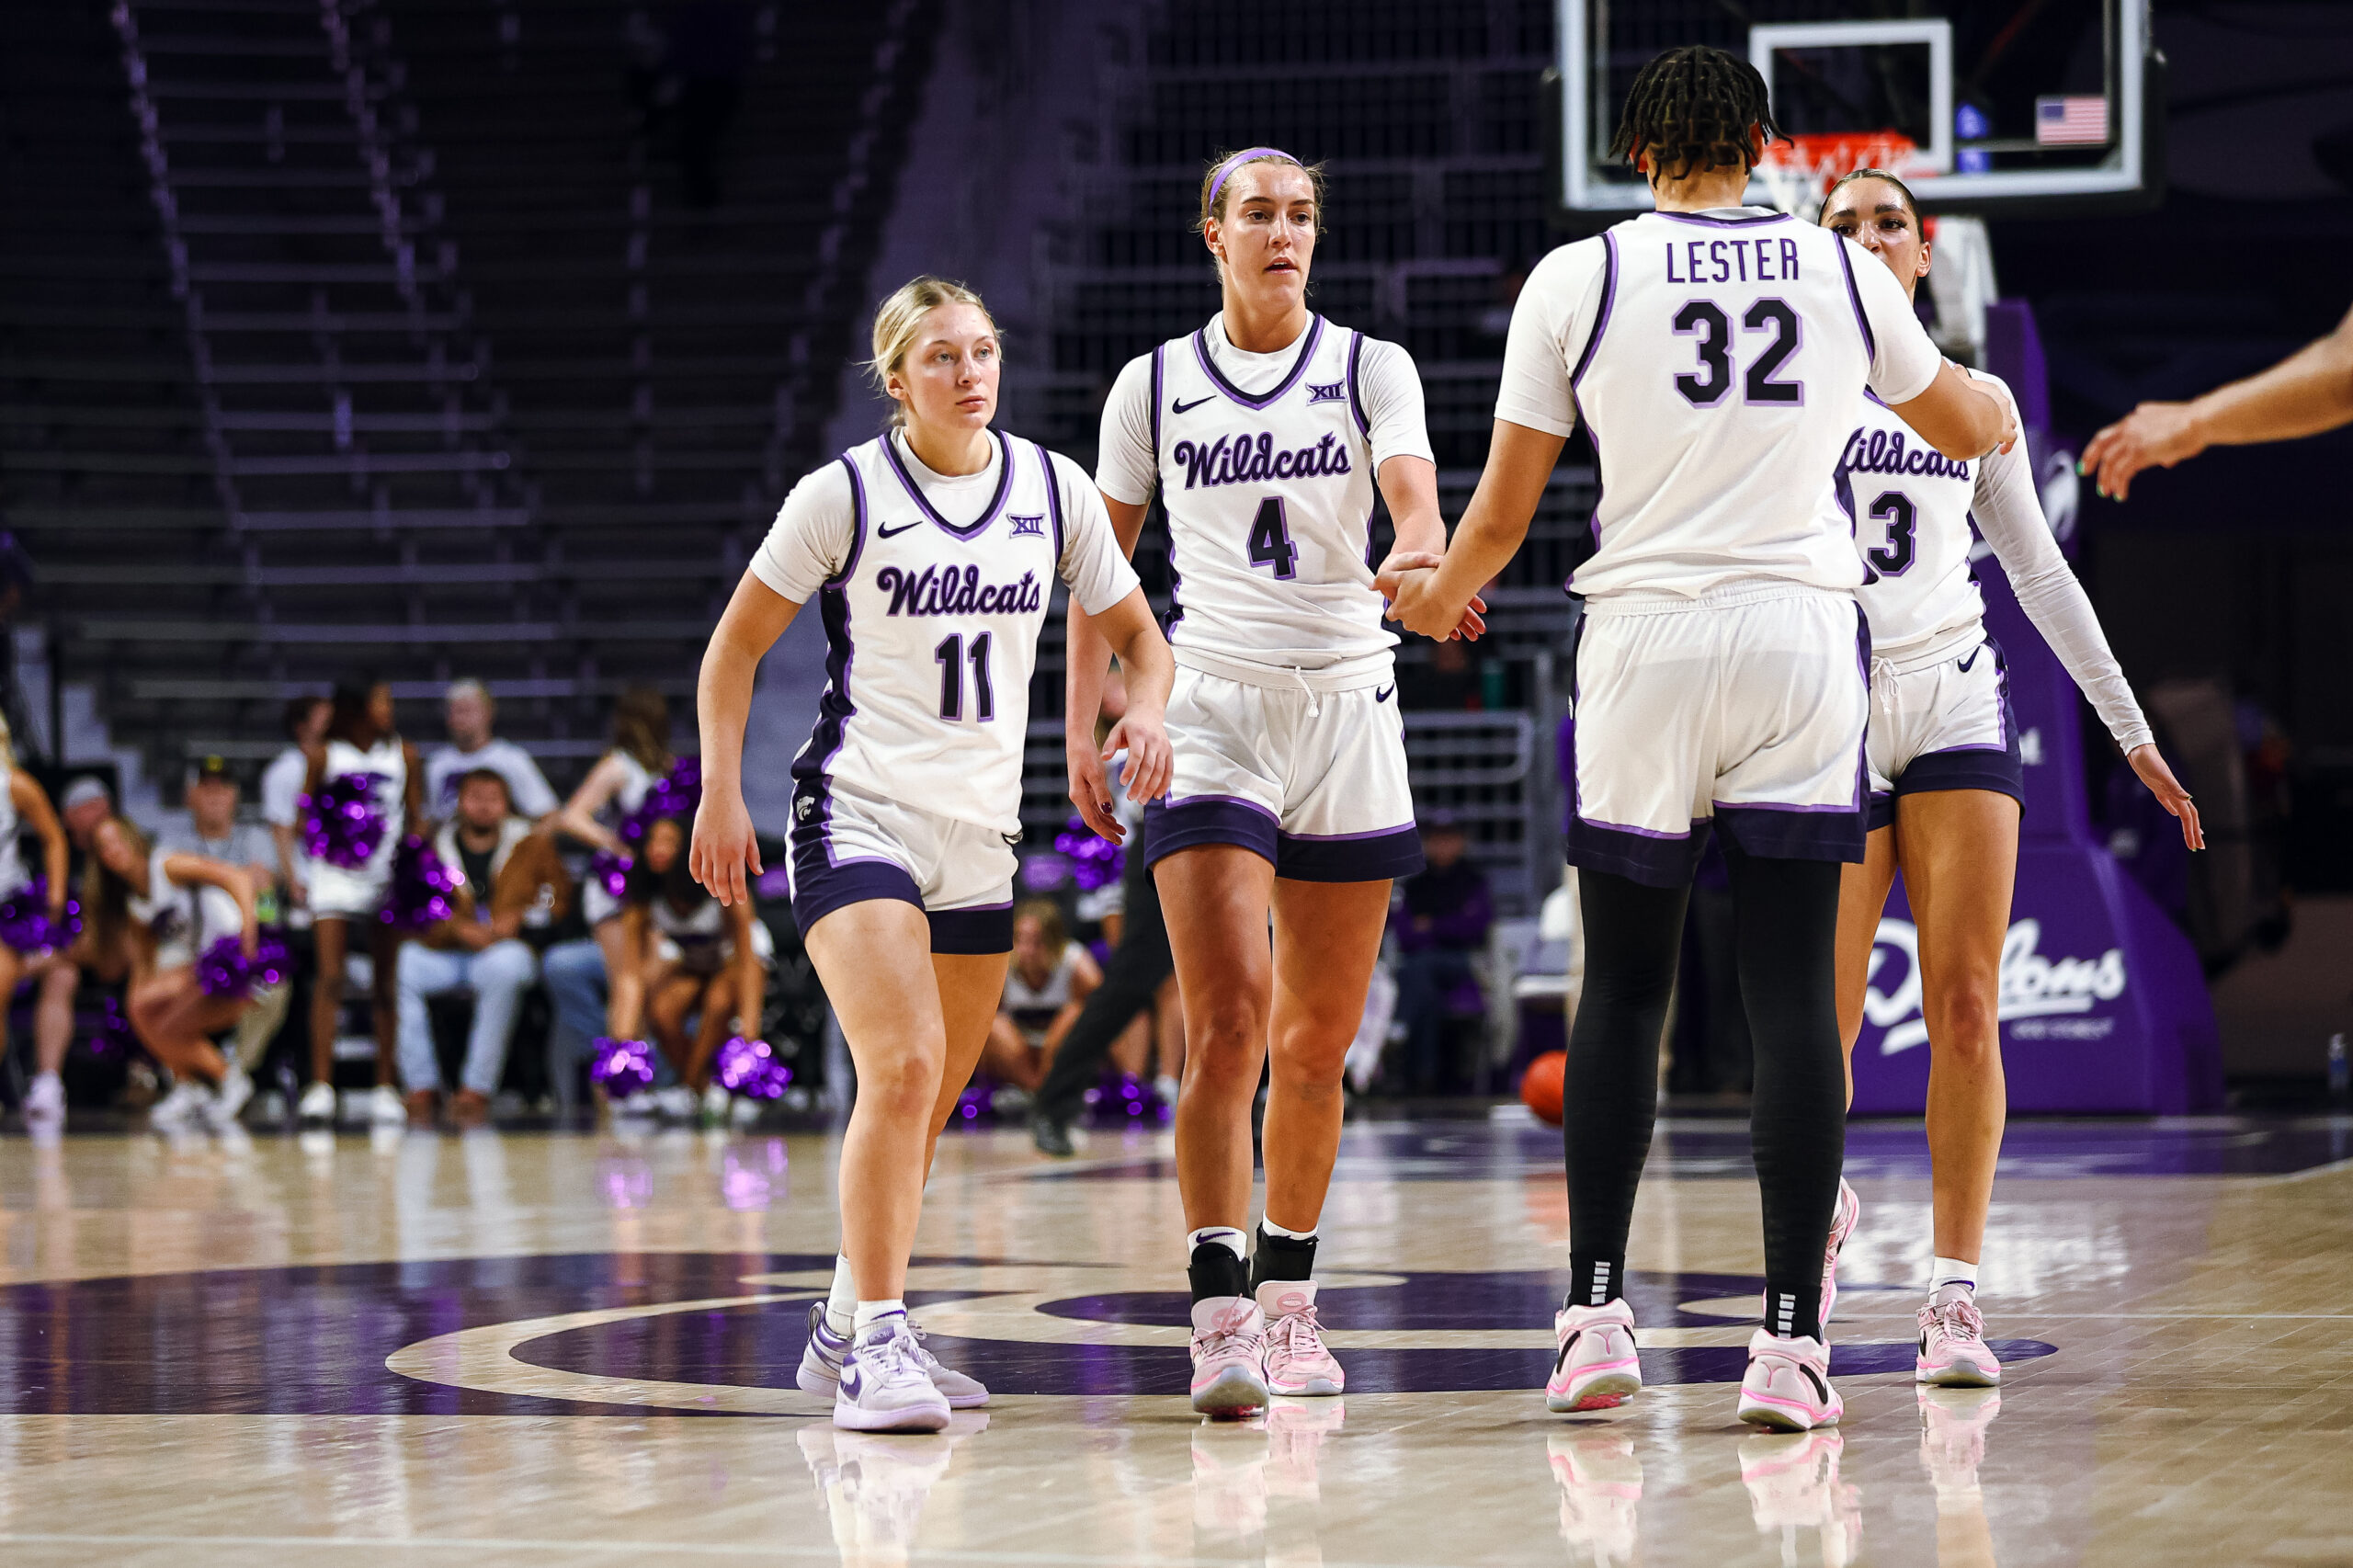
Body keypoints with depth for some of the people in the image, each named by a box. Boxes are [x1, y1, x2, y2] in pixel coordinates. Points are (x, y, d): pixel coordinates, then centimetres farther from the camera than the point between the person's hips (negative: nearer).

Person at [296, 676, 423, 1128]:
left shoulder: (403, 755, 6)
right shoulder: (325, 756, 1)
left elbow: (417, 819, 8)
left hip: (387, 876, 2)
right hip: (335, 875, -2)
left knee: (386, 984, 4)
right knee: (329, 978, -11)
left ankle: (384, 1088, 11)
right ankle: (320, 1086, -13)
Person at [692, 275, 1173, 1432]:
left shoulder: (1053, 490, 5)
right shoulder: (843, 494, -6)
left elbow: (1138, 634, 14)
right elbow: (735, 646, 1)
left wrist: (1144, 710, -8)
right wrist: (722, 796, -8)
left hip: (981, 834, 5)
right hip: (857, 815, -5)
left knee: (926, 1107, 12)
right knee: (903, 1069, -22)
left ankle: (845, 1328, 27)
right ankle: (875, 1345, -21)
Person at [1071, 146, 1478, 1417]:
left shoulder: (1371, 369, 4)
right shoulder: (1154, 387, 6)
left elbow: (1414, 500, -13)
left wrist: (1421, 562, -37)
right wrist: (1083, 725, 4)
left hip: (1346, 706, 1)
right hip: (1209, 714, -1)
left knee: (1315, 1042, 7)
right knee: (1226, 1017, -17)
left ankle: (1289, 1302, 22)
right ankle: (1220, 1317, -23)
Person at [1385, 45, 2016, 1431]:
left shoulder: (1578, 277, 0)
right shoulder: (1845, 275, 5)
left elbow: (1503, 511, 4)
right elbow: (1974, 432, 22)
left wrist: (1436, 592, 25)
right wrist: (1996, 403, 47)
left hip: (1646, 639, -1)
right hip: (1804, 639, 1)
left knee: (1625, 989, 11)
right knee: (1795, 993, 0)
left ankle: (1598, 1312, 9)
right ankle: (1793, 1341, -4)